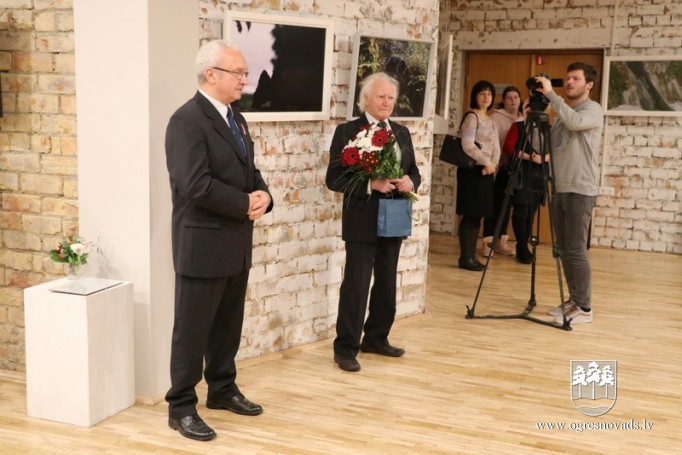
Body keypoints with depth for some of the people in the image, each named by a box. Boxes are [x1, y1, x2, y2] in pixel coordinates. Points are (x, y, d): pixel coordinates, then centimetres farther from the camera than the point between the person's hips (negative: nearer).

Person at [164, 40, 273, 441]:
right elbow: (195, 184, -25)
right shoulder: (187, 120, -16)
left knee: (228, 325, 18)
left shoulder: (237, 120, 13)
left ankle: (223, 390, 34)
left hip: (236, 243, 8)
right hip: (203, 244, -8)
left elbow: (249, 171, 18)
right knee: (192, 330, 2)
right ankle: (181, 407, 14)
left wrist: (264, 195, -5)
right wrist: (246, 204, -15)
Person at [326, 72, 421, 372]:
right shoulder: (347, 131, -7)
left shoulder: (402, 133, 11)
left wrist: (410, 182, -9)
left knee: (387, 283, 15)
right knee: (356, 284, -4)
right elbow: (334, 179, -12)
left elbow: (414, 171, 14)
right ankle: (346, 348, 6)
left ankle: (376, 339, 29)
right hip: (362, 221, -6)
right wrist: (370, 184, -24)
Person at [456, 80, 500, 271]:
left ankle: (471, 256, 13)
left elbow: (496, 147, 13)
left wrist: (493, 164, -6)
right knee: (470, 215, -7)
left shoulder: (490, 120, 18)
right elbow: (467, 145, -18)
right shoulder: (471, 117, -7)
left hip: (487, 171, 8)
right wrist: (486, 162, -15)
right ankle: (465, 257, -3)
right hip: (472, 170, -8)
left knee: (478, 215, 8)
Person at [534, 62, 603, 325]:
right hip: (560, 189, 8)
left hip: (580, 191, -8)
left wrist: (550, 94, -23)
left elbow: (575, 122, -27)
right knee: (563, 250, 10)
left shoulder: (593, 109, -5)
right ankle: (574, 301, 20)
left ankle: (584, 308, -2)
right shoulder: (562, 113, 19)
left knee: (575, 250, -9)